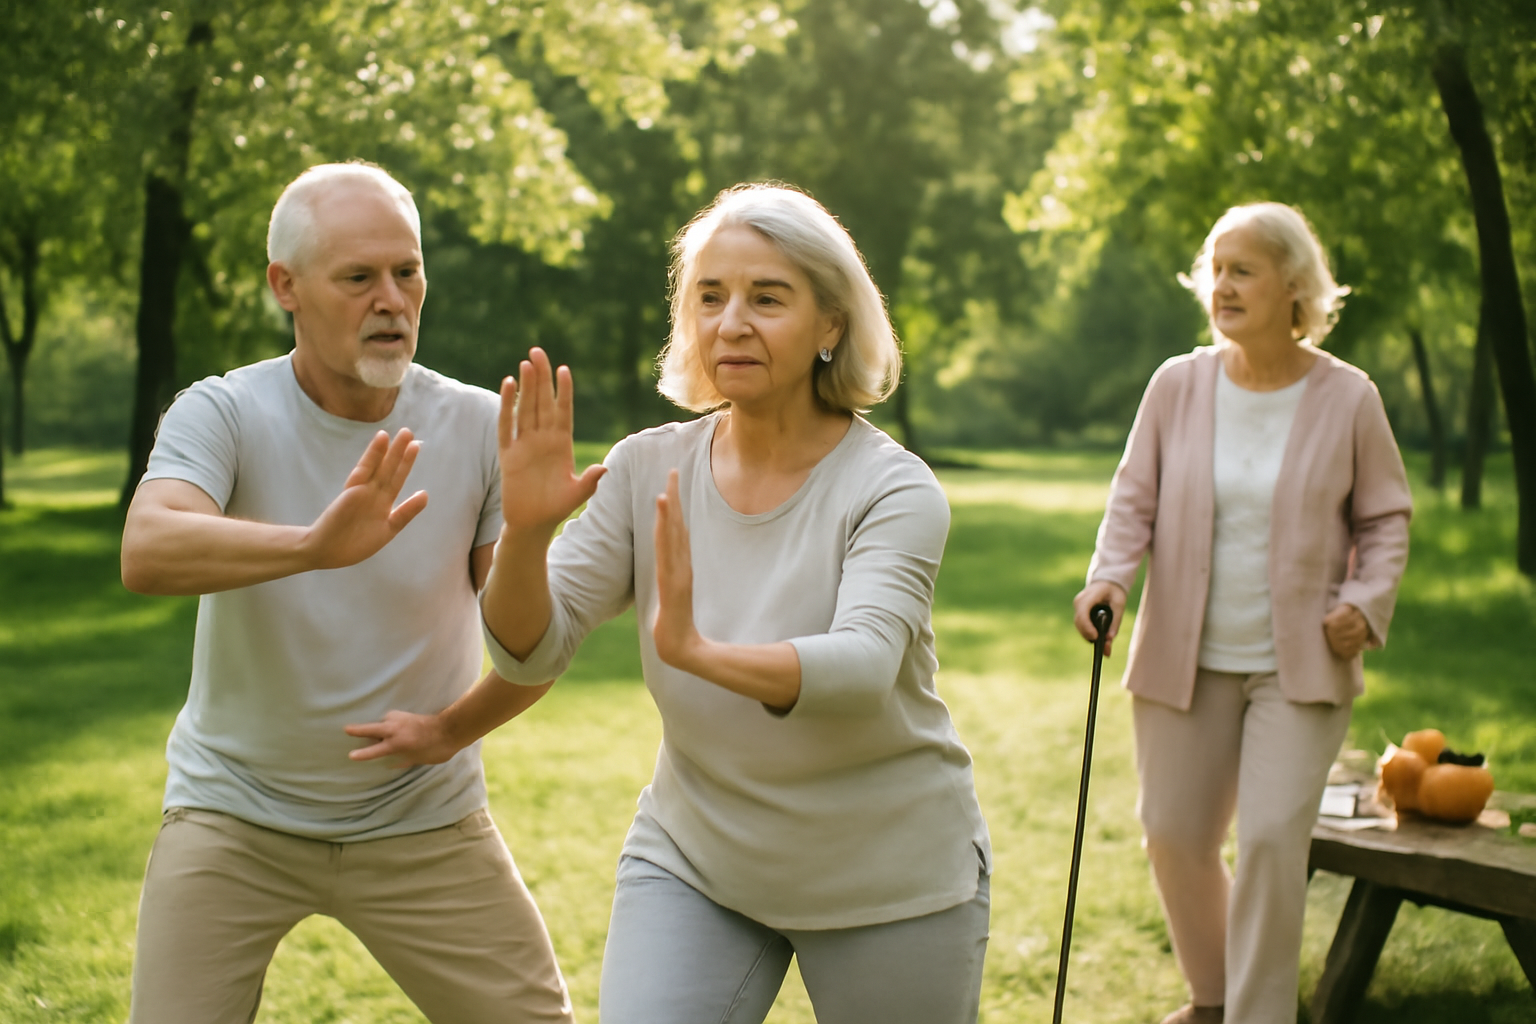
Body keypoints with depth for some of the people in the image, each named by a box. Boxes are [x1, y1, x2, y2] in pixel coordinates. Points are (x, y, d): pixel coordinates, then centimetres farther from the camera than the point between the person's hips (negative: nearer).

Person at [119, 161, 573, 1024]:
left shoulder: (481, 428, -8)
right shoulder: (222, 414, -12)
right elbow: (147, 553, -33)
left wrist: (455, 724, -30)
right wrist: (312, 546, -50)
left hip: (423, 822, 1)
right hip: (236, 818, -1)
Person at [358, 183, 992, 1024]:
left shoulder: (893, 489, -16)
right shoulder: (648, 470, -5)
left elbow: (863, 668, -32)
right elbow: (529, 652, -8)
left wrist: (700, 652, -50)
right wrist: (524, 533, -29)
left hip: (889, 880, -2)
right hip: (695, 861, 3)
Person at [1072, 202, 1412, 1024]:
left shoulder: (1347, 399, -5)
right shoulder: (1178, 385, -2)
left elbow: (1385, 518, 5)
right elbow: (1135, 498, 4)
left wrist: (1365, 602, -11)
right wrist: (1108, 576, -14)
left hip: (1300, 667, -2)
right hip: (1184, 658, 3)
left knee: (1271, 840, -12)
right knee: (1174, 837, 9)